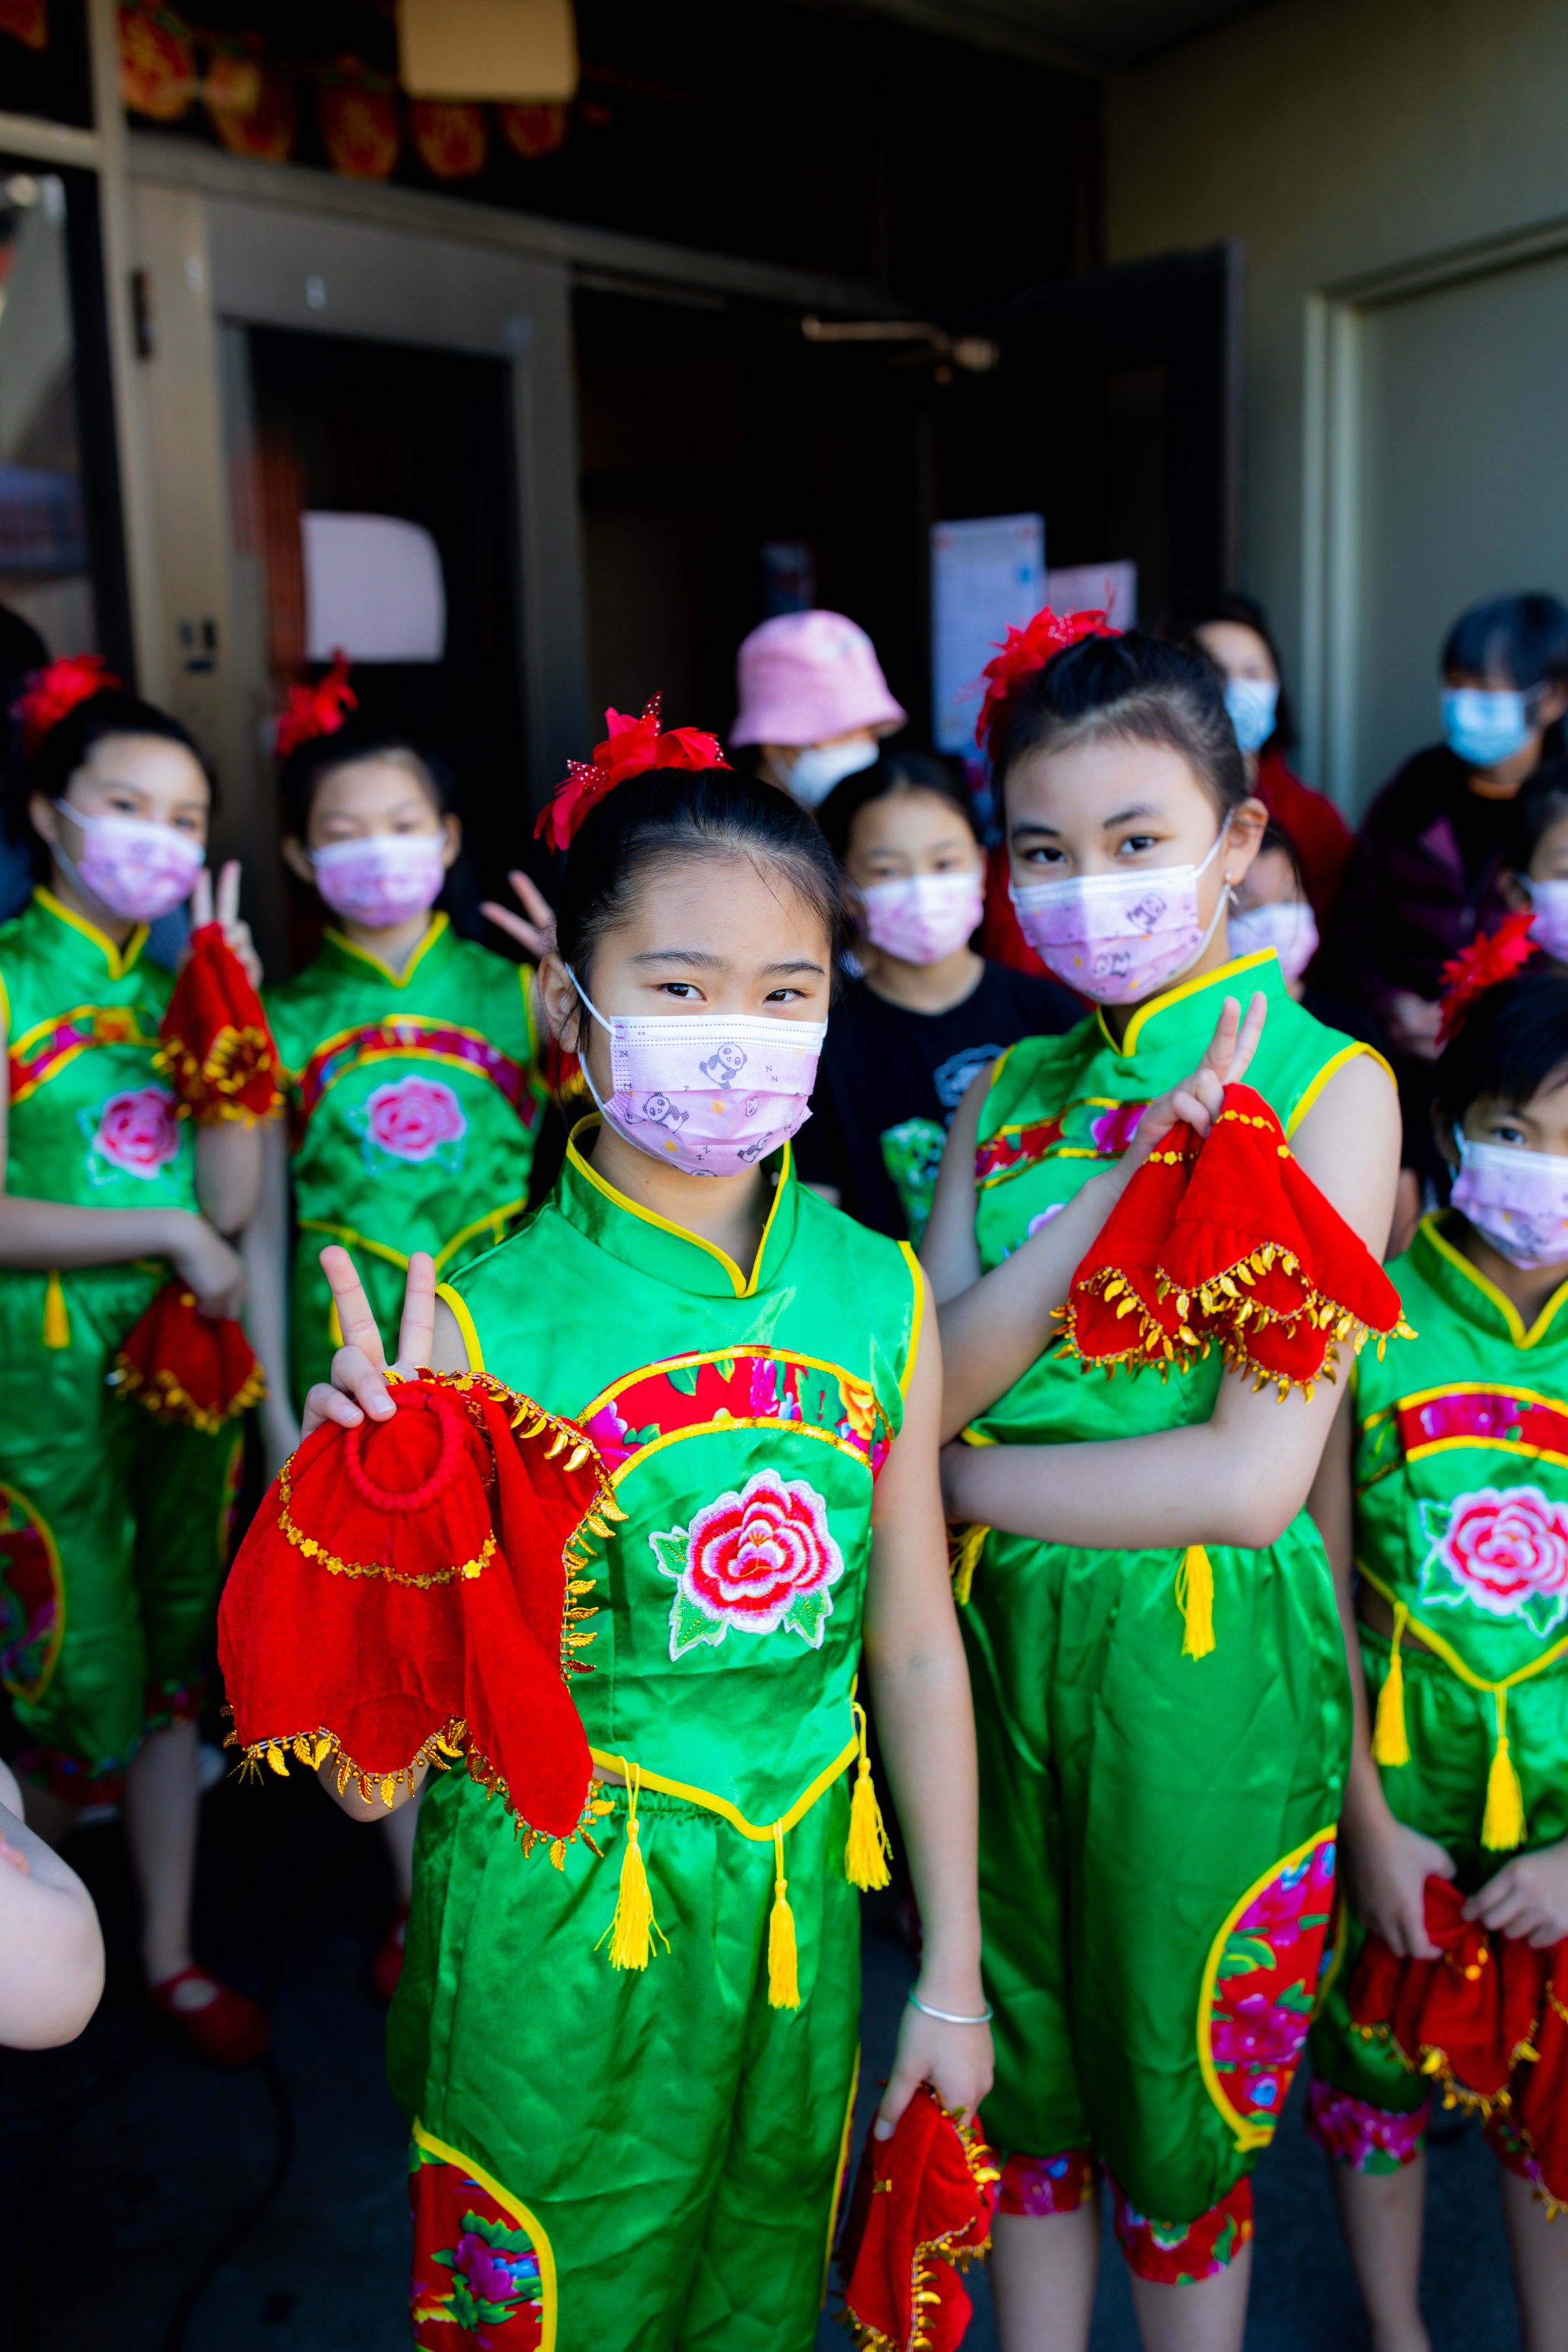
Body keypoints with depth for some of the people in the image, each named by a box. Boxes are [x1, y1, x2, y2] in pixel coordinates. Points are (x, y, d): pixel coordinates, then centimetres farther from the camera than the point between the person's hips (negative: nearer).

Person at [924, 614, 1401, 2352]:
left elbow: (1253, 1478, -18)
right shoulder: (1007, 1090, 4)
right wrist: (1128, 1171, -20)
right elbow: (932, 1387, -10)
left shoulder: (1327, 1085, -11)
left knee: (1182, 2108, 17)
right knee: (1022, 2079, 21)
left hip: (1206, 1654, -4)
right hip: (994, 1634, 4)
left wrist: (959, 1478, -11)